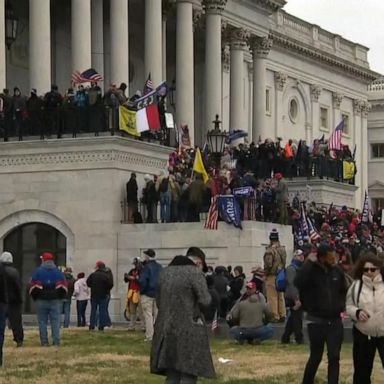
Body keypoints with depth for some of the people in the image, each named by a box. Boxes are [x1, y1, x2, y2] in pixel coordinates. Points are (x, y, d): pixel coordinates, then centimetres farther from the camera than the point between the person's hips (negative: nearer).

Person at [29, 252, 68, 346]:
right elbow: (63, 286, 2)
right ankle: (56, 341, -4)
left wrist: (35, 298, 8)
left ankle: (44, 342, 1)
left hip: (41, 300, -1)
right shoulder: (58, 272, 6)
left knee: (42, 322, 3)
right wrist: (60, 297, 12)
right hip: (55, 301, 1)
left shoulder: (37, 271, 0)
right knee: (55, 321, 1)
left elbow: (33, 286, -4)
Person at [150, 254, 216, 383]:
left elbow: (158, 301, 16)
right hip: (189, 330, -6)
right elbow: (204, 300, -15)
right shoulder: (195, 273, -10)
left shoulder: (164, 273, 11)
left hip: (166, 328, 6)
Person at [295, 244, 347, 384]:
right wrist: (309, 263, -27)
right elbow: (298, 282, -33)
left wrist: (341, 305, 5)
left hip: (335, 321, 4)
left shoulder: (337, 271, 2)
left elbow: (344, 291, 18)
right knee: (315, 357, 5)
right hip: (316, 321, -3)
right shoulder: (311, 271, -11)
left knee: (334, 357, 2)